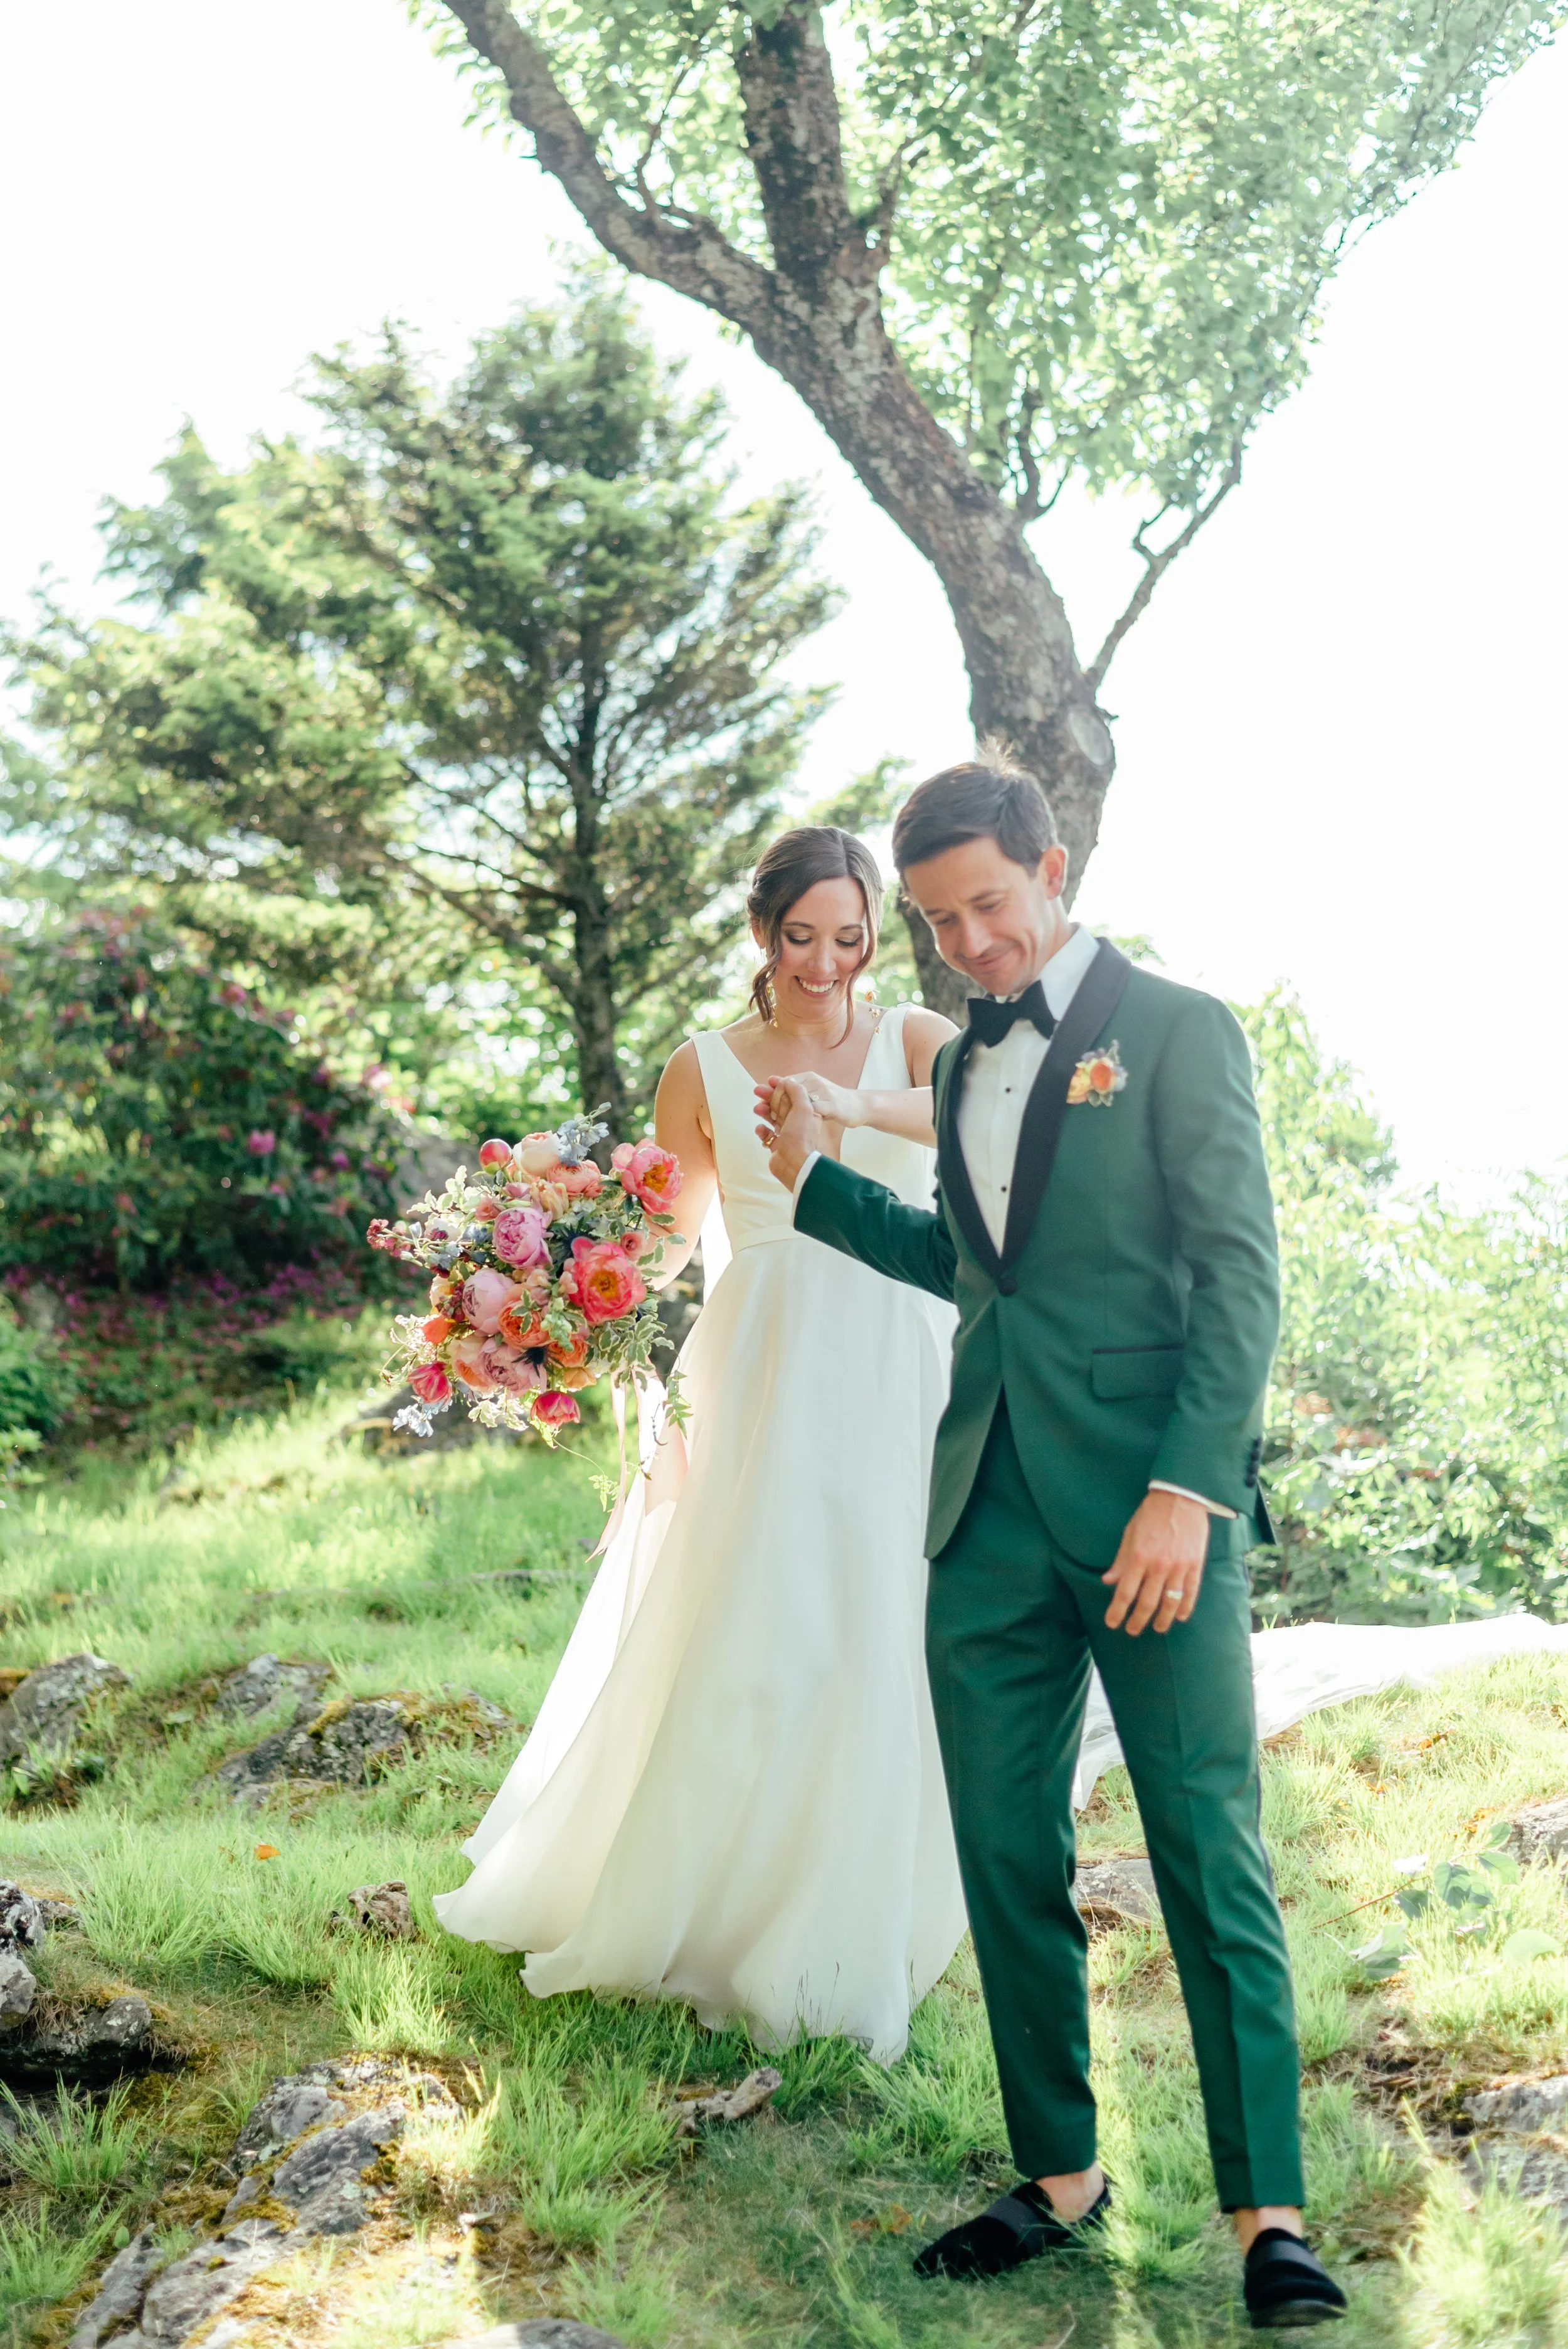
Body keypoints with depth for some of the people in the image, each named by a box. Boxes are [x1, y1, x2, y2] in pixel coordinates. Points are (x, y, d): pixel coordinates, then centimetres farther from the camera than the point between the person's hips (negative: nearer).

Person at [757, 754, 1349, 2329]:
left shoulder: (1177, 1031, -2)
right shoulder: (961, 1065, 17)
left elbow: (1242, 1280, -8)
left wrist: (1190, 1494, -17)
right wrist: (818, 1180, 16)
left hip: (1149, 1514, -6)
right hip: (990, 1519, 6)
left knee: (1212, 1861, -3)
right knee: (1007, 1862, 9)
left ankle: (1268, 2213, 7)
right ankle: (1059, 2180, 23)